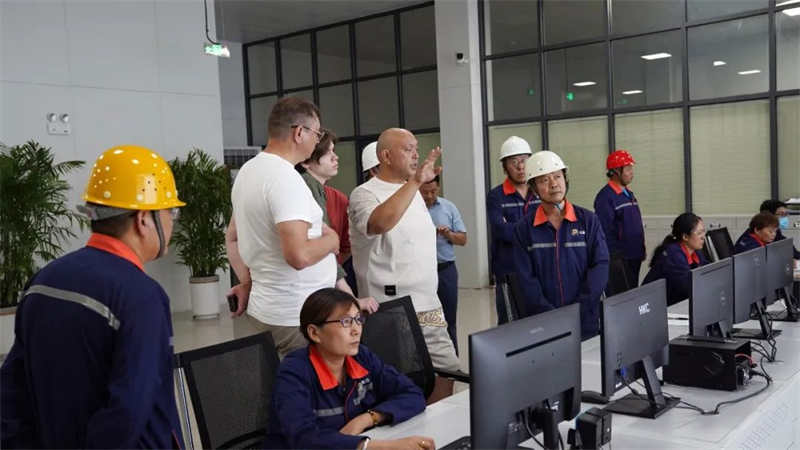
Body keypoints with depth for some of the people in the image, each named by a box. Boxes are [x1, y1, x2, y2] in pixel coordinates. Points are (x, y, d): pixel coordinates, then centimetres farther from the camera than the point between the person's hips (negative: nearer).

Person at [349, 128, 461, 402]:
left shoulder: (413, 191, 17)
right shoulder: (365, 194, -10)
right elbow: (380, 223, -34)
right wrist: (415, 182, -34)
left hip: (429, 307, 8)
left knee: (447, 372, 9)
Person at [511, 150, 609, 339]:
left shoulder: (588, 220, 3)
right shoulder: (524, 228, 1)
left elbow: (600, 265, -4)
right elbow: (526, 279, -4)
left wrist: (579, 309, -14)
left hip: (586, 322, 1)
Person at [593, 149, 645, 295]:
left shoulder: (629, 194, 14)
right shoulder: (605, 197, -15)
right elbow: (605, 231, -20)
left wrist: (642, 249, 16)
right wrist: (615, 255, -20)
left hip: (634, 257, 9)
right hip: (618, 260, -9)